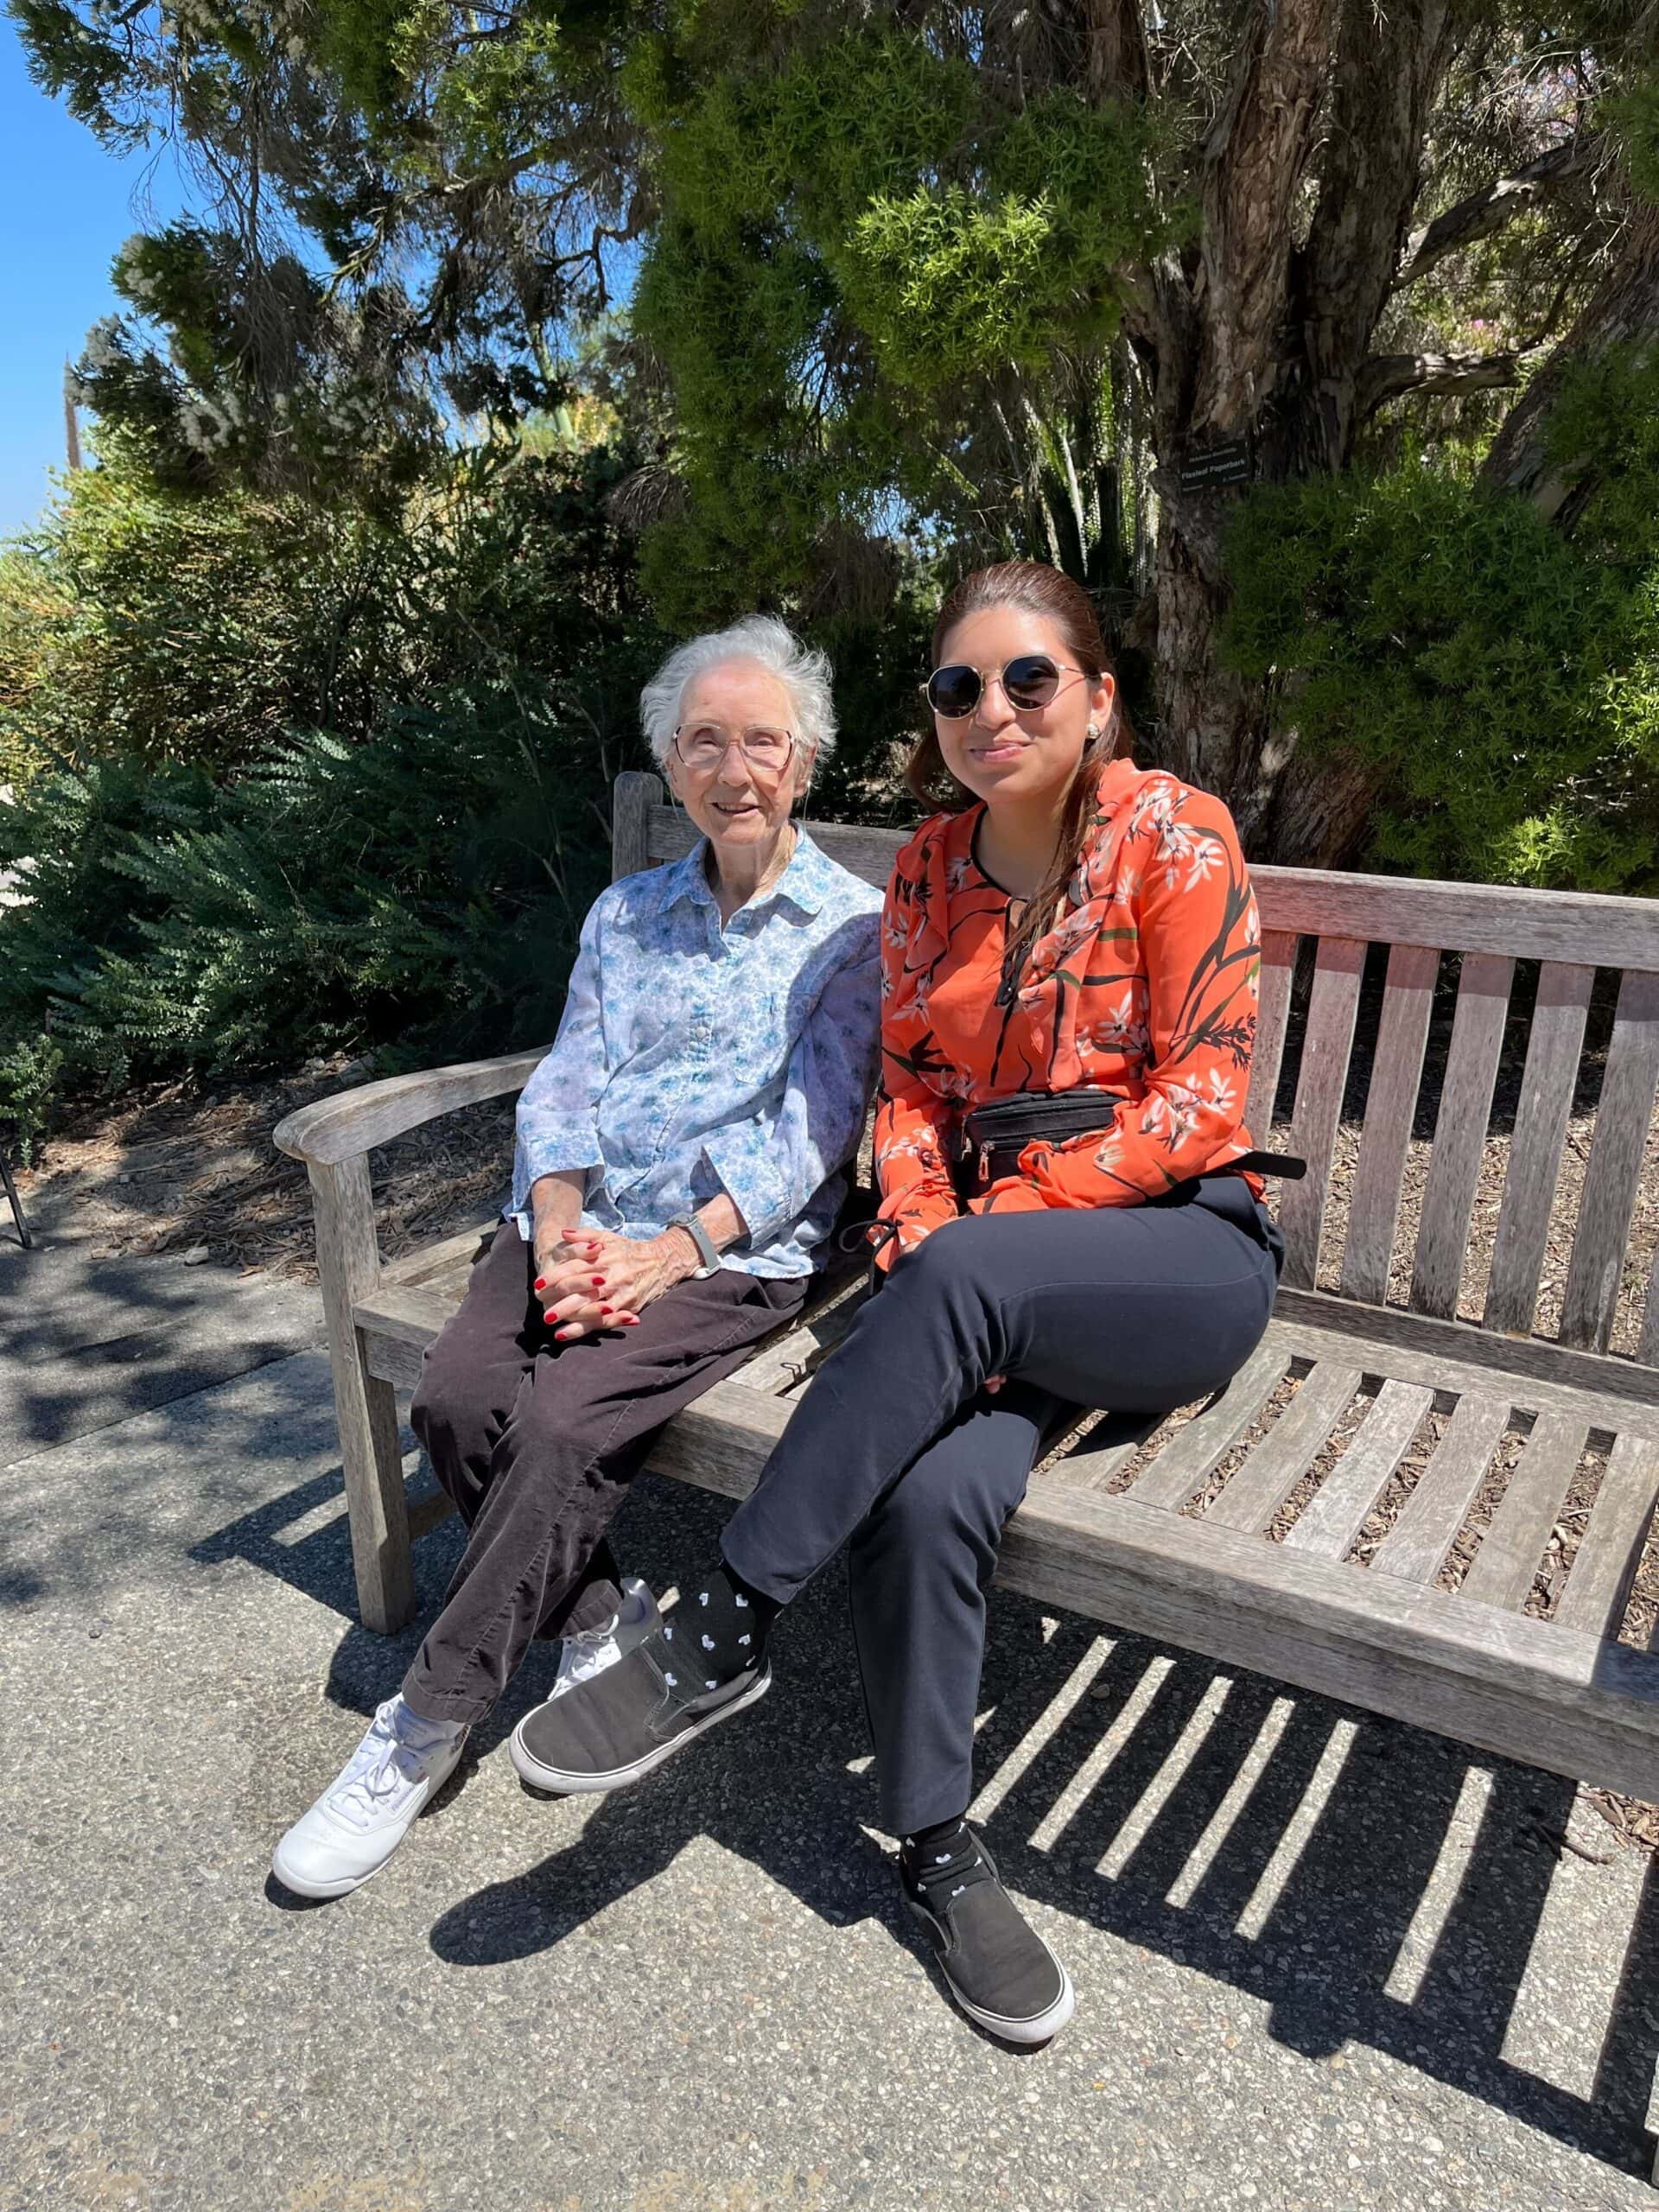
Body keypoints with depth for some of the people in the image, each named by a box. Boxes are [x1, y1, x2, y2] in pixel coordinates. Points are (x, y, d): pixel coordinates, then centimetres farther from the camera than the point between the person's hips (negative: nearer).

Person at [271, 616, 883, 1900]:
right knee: (455, 1397, -20)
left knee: (562, 1421, -26)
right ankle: (601, 1623, 3)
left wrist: (674, 1249, -19)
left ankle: (429, 1723, -6)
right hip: (581, 1227, 5)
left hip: (740, 1252, -4)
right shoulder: (627, 914, 17)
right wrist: (559, 1221, -11)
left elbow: (813, 1126, -7)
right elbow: (565, 1082, 9)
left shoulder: (855, 926, 2)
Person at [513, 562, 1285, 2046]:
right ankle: (937, 1846, -3)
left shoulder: (1174, 835, -6)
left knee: (970, 1278, -35)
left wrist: (964, 1252, -15)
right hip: (994, 1266, 3)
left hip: (1179, 1249, -3)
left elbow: (1200, 1100, -10)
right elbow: (910, 1086, 11)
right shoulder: (930, 868, 8)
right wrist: (920, 1236, -10)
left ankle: (723, 1634, -21)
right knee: (929, 1492, -27)